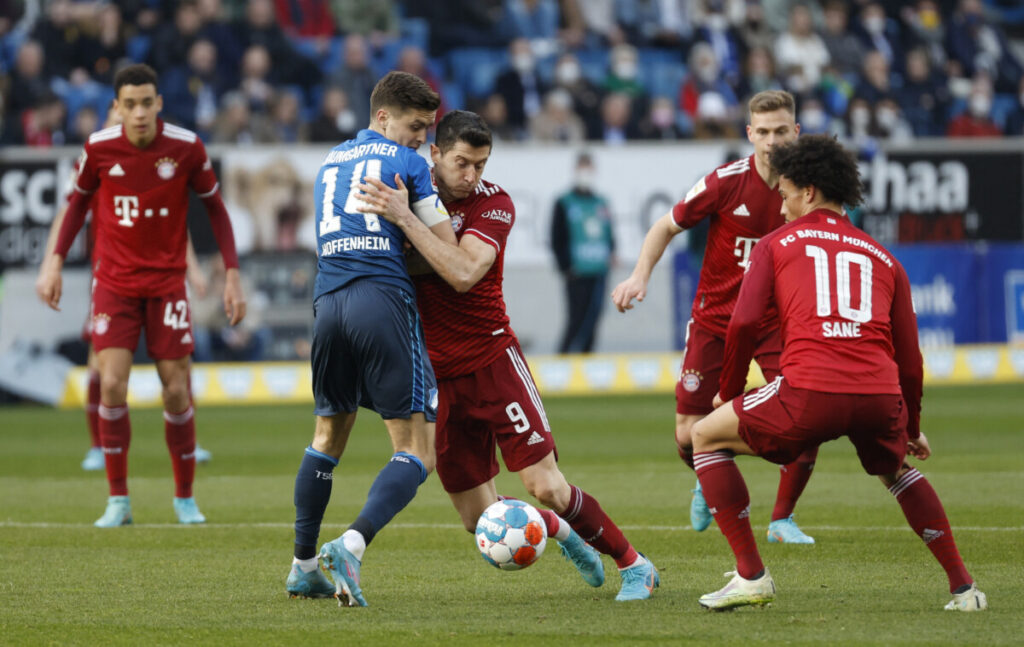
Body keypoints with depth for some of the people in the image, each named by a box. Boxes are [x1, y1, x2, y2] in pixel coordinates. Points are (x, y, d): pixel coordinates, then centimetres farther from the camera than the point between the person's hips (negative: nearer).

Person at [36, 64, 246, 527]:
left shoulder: (186, 148, -9)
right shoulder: (99, 148, -7)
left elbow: (214, 207, 3)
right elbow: (79, 199, 10)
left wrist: (232, 275, -1)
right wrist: (56, 261, 4)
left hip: (167, 281, 0)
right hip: (113, 280, 0)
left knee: (177, 391, -1)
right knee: (111, 384, -13)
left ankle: (185, 497, 17)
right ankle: (118, 500, -2)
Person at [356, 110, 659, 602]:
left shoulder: (494, 204, -12)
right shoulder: (413, 190, 0)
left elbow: (463, 273, -29)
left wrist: (405, 218, -34)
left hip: (491, 362, -4)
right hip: (435, 373, 4)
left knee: (545, 487, -11)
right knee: (479, 519, 2)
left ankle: (634, 565, 8)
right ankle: (561, 531, 31)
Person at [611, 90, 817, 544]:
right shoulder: (726, 182, -15)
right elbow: (667, 226, -3)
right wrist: (640, 275, -17)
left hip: (776, 319, 1)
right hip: (715, 315, -1)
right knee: (689, 436, -4)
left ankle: (782, 519, 8)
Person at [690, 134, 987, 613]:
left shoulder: (776, 244, 17)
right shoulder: (882, 259, 25)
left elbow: (745, 321, 3)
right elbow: (909, 356, 24)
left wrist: (728, 390, 18)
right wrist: (912, 429, 38)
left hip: (810, 392, -4)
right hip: (881, 394, 4)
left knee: (706, 438, 18)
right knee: (896, 469, 36)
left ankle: (751, 575, 9)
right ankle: (963, 587, 27)